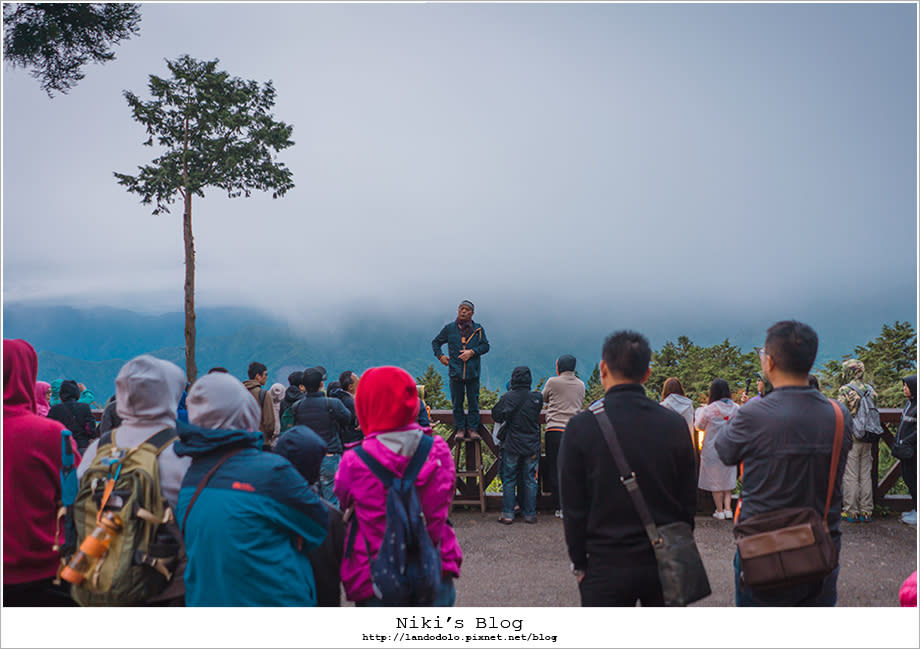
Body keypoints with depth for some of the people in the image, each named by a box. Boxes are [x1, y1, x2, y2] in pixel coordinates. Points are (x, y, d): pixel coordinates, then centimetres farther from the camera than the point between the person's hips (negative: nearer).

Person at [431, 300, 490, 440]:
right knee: (457, 402, 3)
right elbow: (436, 342, 19)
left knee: (473, 402, 2)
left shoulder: (478, 329, 6)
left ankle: (472, 429, 10)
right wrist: (440, 355, 4)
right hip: (456, 372, 0)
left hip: (473, 372, 0)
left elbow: (485, 346, 4)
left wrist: (472, 352, -10)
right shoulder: (449, 328, 8)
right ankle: (460, 429, 12)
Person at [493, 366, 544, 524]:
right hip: (531, 447, 1)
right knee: (530, 480, 8)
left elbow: (496, 415, -1)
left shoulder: (507, 397, -8)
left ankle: (507, 514, 6)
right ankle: (529, 514, 12)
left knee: (509, 480, 7)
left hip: (511, 446, -1)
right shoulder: (536, 397, -5)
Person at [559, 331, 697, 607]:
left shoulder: (582, 427, -10)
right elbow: (689, 501, 5)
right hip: (665, 565, 3)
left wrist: (579, 563, 5)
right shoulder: (675, 424, -1)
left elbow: (573, 507, -6)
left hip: (607, 566, -3)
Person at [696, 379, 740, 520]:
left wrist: (700, 411, 14)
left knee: (715, 481, 9)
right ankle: (728, 509, 11)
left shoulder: (709, 410, -18)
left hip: (712, 449, -3)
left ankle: (720, 511, 14)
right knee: (728, 480, 16)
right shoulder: (736, 408, -7)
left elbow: (700, 426, -2)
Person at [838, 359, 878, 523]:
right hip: (867, 439, 6)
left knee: (850, 476, 0)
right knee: (866, 475, 11)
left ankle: (851, 512, 3)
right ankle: (866, 511, 14)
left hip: (850, 438, -6)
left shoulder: (845, 390, -12)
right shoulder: (871, 390, 8)